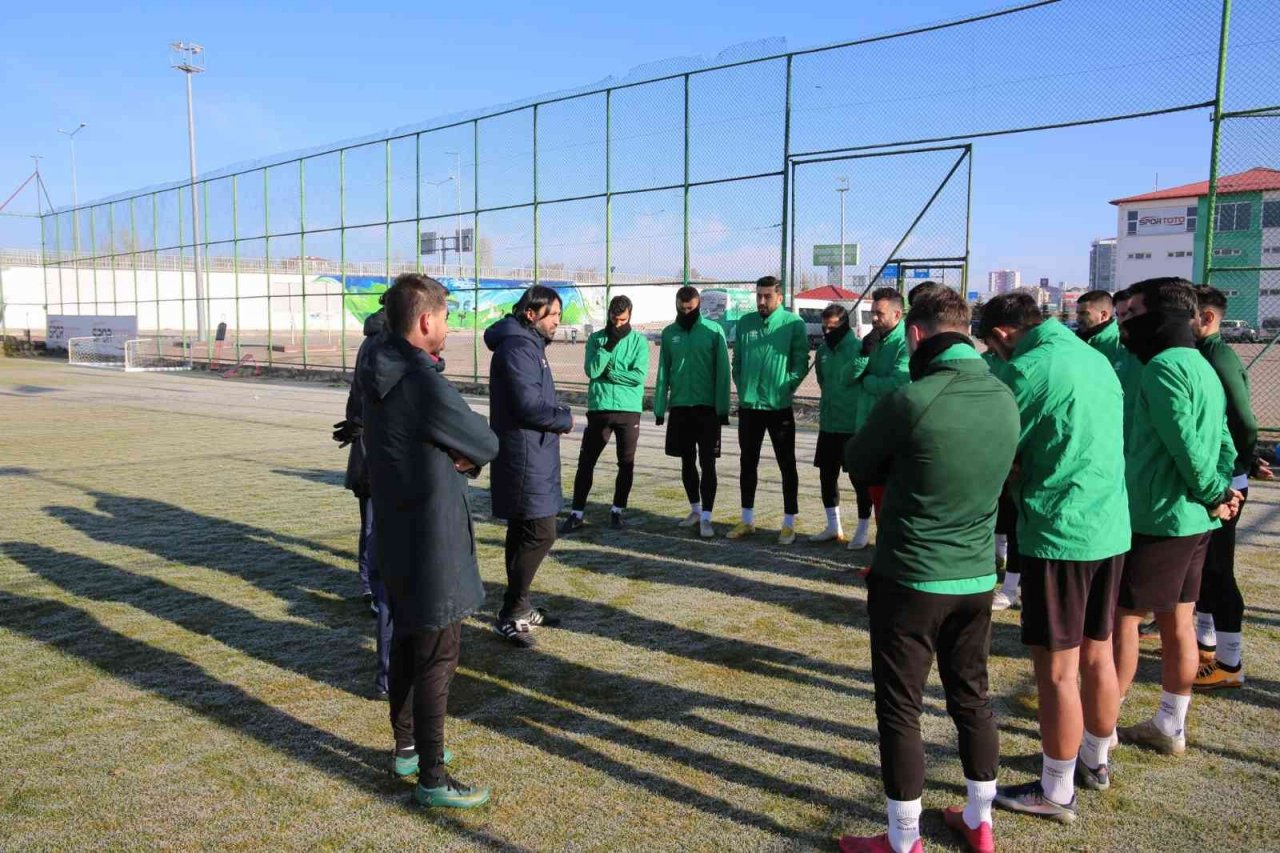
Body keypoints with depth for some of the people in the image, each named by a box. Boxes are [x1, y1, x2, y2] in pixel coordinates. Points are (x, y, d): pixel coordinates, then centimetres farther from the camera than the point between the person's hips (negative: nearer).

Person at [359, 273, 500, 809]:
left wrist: (458, 456, -6)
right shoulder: (425, 384, -24)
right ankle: (432, 779, 13)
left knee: (407, 641, 21)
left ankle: (407, 748, 37)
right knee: (437, 657, 1)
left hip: (395, 533, 9)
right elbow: (487, 446, -13)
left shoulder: (380, 377, 6)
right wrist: (469, 455, 6)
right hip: (431, 539, -9)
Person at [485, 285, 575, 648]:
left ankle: (519, 606, 27)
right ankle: (510, 615, 1)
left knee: (524, 533, 16)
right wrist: (565, 418, -8)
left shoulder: (529, 344, 16)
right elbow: (529, 406, -24)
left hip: (530, 456, 11)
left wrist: (556, 415, 0)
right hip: (525, 458, -11)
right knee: (541, 533, -8)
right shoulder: (517, 347, -17)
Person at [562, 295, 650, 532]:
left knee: (626, 464, 6)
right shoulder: (596, 339, 5)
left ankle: (617, 511, 21)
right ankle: (576, 514, 8)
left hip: (629, 410, -1)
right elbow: (591, 370, -9)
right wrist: (608, 346, -14)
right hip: (599, 409, 1)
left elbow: (639, 375, -12)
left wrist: (609, 373, -10)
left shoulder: (639, 341, 0)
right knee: (586, 462, 1)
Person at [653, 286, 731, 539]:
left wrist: (723, 408, -10)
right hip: (679, 407, 4)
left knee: (707, 463, -3)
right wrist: (660, 407, 4)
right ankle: (695, 509, 28)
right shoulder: (669, 334, 5)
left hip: (707, 407, -4)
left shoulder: (714, 331, -5)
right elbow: (663, 372, 7)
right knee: (687, 461, 13)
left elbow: (722, 371, -6)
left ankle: (706, 517, 0)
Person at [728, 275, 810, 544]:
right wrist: (742, 387, 3)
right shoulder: (745, 322, 6)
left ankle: (789, 522, 15)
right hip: (748, 405, 4)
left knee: (787, 464, 5)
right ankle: (747, 520, 25)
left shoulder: (793, 323, -6)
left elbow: (801, 362, -6)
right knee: (748, 463, 12)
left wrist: (787, 387, -14)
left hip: (780, 406, -4)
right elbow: (737, 360, 12)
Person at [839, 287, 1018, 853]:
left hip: (910, 580, -6)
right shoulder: (1004, 399, -2)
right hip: (977, 578, 6)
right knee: (972, 698, 20)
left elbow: (857, 465, -6)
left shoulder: (910, 402, -21)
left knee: (900, 710, 8)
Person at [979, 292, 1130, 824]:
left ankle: (1056, 792, 16)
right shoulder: (1097, 359, 10)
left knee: (1057, 670, 3)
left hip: (1057, 534, -8)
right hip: (1111, 528, 8)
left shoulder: (1025, 369, -14)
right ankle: (1096, 760, 37)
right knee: (1097, 654, 20)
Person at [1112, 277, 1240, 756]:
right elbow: (1224, 443, 11)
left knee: (1121, 618, 1)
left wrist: (1213, 495, -8)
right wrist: (1224, 490, 0)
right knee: (1177, 622, 15)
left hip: (1157, 518, -9)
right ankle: (1170, 727, 26)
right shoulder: (1201, 366, 14)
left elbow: (1186, 446, -21)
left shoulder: (1163, 367, -17)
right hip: (1194, 519, 9)